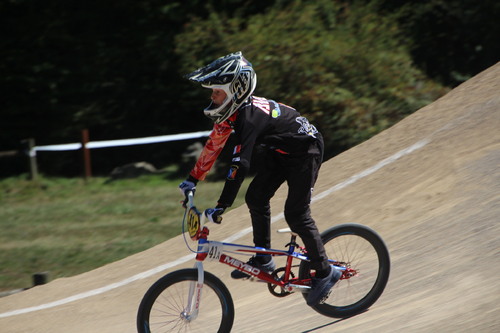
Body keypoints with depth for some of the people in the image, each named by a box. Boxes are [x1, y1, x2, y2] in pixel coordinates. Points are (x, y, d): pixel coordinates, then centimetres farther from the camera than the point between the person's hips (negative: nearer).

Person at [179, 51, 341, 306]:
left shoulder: (249, 117, -34)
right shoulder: (232, 110, -7)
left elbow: (240, 164, -40)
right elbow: (213, 145, 5)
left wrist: (221, 207, -41)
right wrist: (192, 180, 7)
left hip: (304, 152, -9)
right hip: (279, 151, 9)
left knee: (296, 215, -9)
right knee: (255, 198, 0)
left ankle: (325, 272, 4)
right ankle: (263, 259, 11)